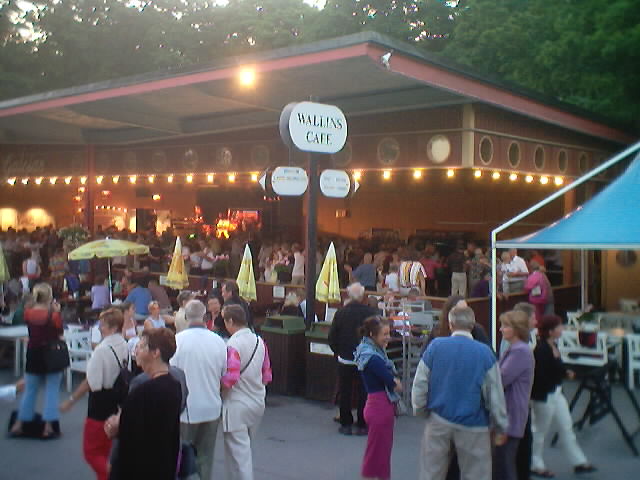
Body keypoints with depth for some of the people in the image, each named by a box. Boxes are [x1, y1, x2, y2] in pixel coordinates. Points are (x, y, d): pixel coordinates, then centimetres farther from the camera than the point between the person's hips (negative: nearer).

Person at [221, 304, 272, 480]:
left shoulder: (233, 345, -20)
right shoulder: (259, 341, 1)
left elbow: (230, 379, -27)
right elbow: (267, 375, 8)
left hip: (237, 405, -7)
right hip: (258, 402, 7)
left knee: (238, 453, 1)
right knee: (244, 449, 22)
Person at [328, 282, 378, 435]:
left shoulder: (341, 312, -7)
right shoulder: (371, 313, -11)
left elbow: (332, 337, -3)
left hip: (345, 359, 1)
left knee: (345, 392, 10)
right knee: (363, 392, 8)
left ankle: (346, 424, 14)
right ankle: (362, 425, 12)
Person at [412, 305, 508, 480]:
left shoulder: (435, 346, -5)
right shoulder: (485, 352, -9)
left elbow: (419, 383, -2)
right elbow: (495, 393, -6)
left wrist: (420, 409, 14)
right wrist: (501, 427, 4)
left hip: (439, 421, 2)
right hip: (472, 426, -2)